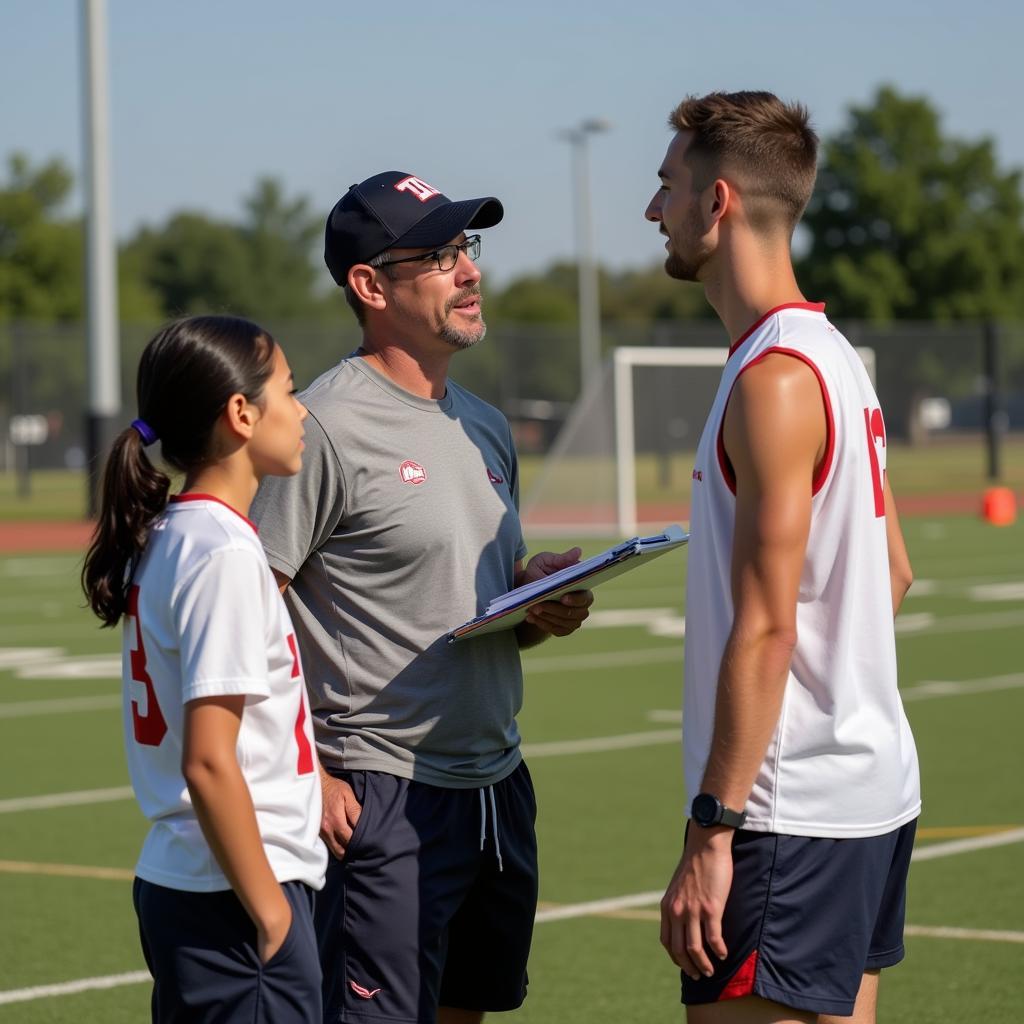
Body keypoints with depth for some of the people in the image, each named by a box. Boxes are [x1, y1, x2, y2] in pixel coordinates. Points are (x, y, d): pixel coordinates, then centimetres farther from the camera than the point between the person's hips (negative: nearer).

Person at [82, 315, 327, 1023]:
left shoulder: (164, 538, 11)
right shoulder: (226, 556, -16)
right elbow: (209, 763, -21)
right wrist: (271, 912, -16)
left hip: (176, 881, 10)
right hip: (230, 905, -9)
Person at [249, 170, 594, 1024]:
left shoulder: (486, 428, 15)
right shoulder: (327, 426, -12)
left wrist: (544, 609, 3)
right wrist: (305, 776, -19)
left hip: (498, 786, 8)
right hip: (380, 798, -8)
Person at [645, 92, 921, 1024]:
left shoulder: (776, 378, -16)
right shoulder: (835, 356, 13)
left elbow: (765, 630, -20)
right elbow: (893, 573, 19)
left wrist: (710, 832, -19)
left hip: (795, 817, -10)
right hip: (873, 788, 10)